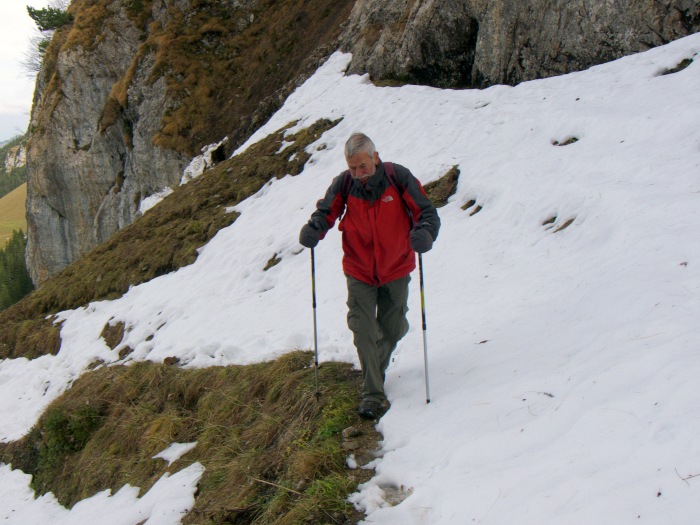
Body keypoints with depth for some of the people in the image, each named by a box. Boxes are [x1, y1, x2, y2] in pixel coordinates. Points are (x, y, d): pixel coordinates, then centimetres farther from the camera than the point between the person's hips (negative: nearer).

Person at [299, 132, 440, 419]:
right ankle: (373, 393, 1)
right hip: (359, 272, 0)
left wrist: (424, 234, -37)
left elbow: (427, 211, -15)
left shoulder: (398, 177, -16)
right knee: (363, 330, -8)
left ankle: (375, 371, 44)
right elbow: (325, 211, -5)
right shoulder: (343, 184, -12)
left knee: (392, 330, 15)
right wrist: (313, 229, -28)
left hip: (396, 269, 0)